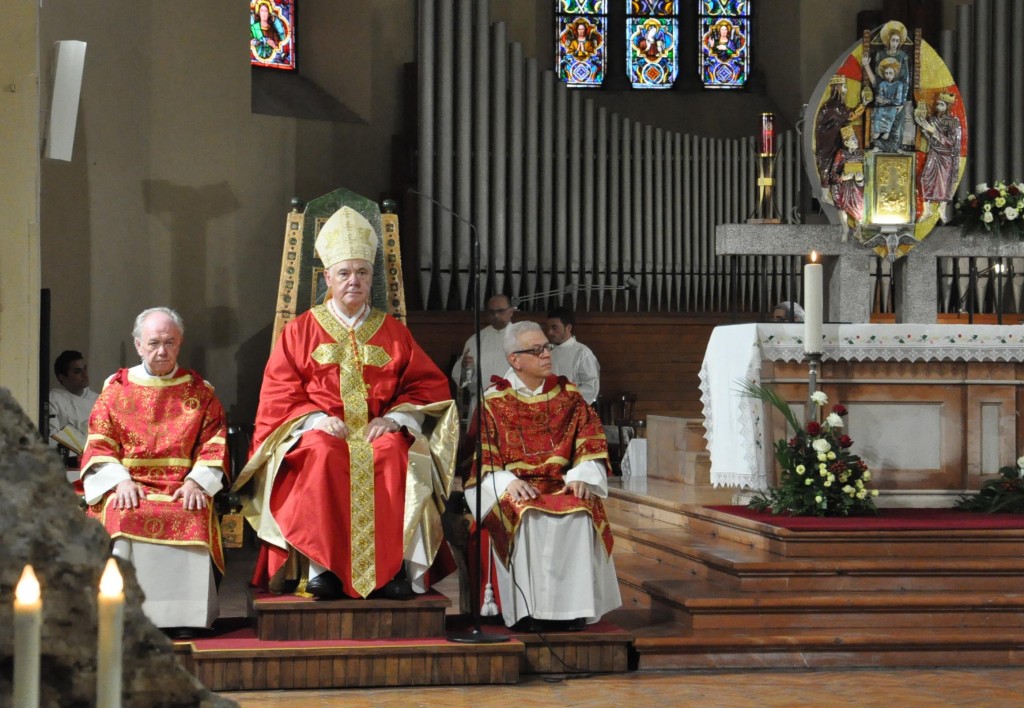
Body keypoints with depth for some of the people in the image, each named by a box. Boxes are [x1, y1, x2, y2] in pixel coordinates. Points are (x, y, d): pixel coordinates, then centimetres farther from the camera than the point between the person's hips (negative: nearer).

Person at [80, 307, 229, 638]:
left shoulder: (199, 391, 15)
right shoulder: (116, 389, 14)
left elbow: (214, 444, 7)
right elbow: (99, 446, 8)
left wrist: (195, 482, -10)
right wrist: (120, 481, -10)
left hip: (182, 486, 0)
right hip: (128, 486, 0)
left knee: (194, 517, -33)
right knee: (123, 515, -33)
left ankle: (184, 618, -28)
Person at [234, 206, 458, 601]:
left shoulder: (392, 332, 17)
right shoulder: (301, 331, 13)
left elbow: (428, 386, 10)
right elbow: (278, 394, 5)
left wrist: (394, 418, -9)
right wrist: (315, 419, -14)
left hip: (378, 432, 1)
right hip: (319, 432, -1)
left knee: (393, 454, -34)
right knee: (323, 455, -36)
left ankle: (393, 567, -34)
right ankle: (321, 566, -36)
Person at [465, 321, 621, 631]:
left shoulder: (567, 394, 13)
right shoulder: (493, 401, 6)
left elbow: (590, 441, 8)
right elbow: (482, 457, 0)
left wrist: (580, 476, -11)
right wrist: (508, 482, -19)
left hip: (561, 485, 2)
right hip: (515, 489, -2)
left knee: (580, 514, -31)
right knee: (527, 517, -35)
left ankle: (572, 607, -26)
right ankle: (528, 609, -30)